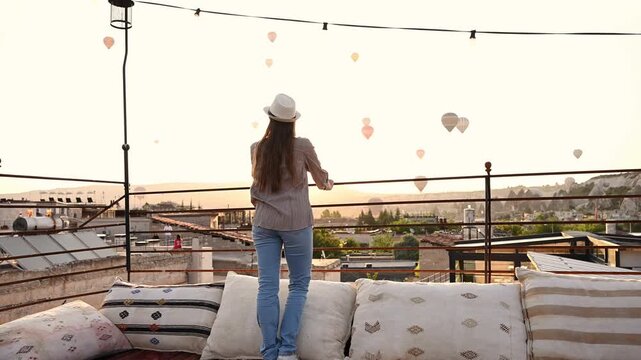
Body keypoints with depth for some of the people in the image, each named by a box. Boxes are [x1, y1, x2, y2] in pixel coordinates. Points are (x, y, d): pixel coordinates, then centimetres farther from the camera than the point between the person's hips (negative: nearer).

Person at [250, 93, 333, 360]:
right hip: (296, 223, -3)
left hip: (264, 223, 3)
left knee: (267, 286, 4)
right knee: (299, 284, 9)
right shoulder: (302, 146, -4)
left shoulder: (257, 149, 4)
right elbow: (320, 177, 11)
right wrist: (328, 183, 33)